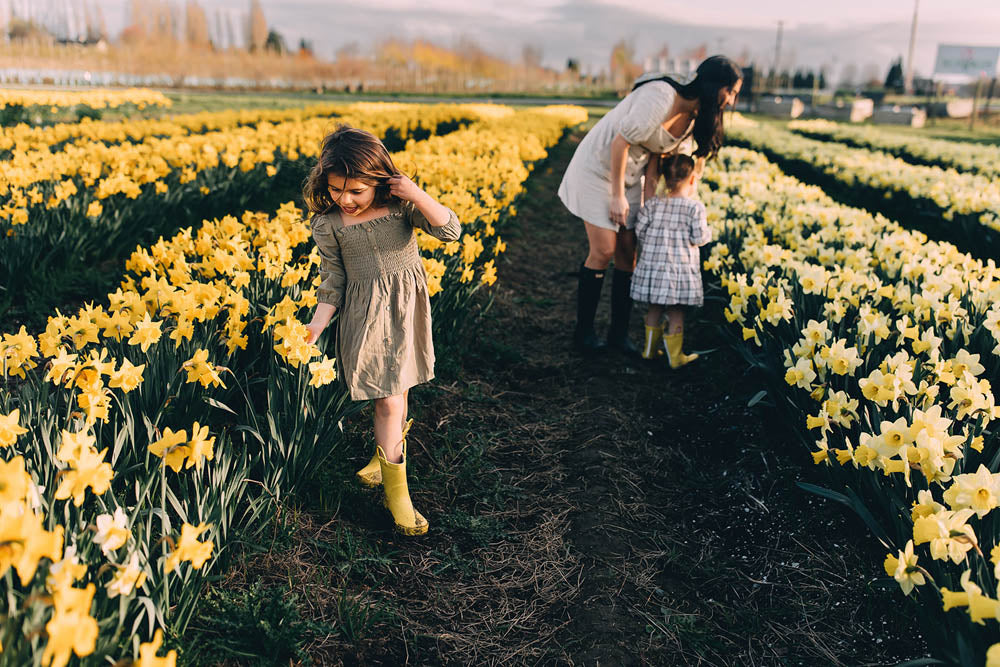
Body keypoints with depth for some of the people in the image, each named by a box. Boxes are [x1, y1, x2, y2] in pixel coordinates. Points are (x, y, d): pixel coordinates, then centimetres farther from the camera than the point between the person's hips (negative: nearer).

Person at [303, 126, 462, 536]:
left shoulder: (401, 204, -6)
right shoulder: (327, 222, -6)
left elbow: (451, 231, -16)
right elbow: (333, 280, -1)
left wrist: (416, 194, -24)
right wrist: (318, 322, -12)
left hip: (408, 309, 2)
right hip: (365, 317, -2)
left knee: (398, 390, 15)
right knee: (388, 400, -4)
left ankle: (386, 453, 42)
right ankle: (396, 492, 8)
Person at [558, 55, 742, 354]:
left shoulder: (694, 117, 0)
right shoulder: (661, 96, -27)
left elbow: (655, 153, 2)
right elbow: (620, 142, -25)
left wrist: (648, 202, -4)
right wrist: (618, 196, -21)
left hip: (631, 174, 8)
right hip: (598, 166, -8)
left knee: (628, 253, 3)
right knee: (604, 251, -10)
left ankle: (619, 331, 15)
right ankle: (583, 330, 7)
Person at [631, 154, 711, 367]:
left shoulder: (653, 204, 1)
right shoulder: (695, 207, -9)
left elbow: (639, 230, 1)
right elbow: (698, 238, -11)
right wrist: (708, 233, 11)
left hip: (653, 267, 3)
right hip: (681, 268, -3)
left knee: (654, 308, 16)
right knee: (676, 312, 5)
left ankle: (650, 349, 27)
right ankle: (675, 356, 13)